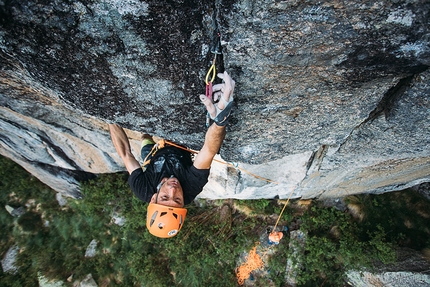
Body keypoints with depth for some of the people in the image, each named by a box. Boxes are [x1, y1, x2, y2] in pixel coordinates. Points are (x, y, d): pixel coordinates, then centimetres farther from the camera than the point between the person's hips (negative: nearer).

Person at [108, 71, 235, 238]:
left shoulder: (143, 190, -41)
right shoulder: (191, 188, -44)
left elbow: (125, 153, -33)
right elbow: (209, 151, -54)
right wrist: (221, 116, -72)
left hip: (152, 152, 1)